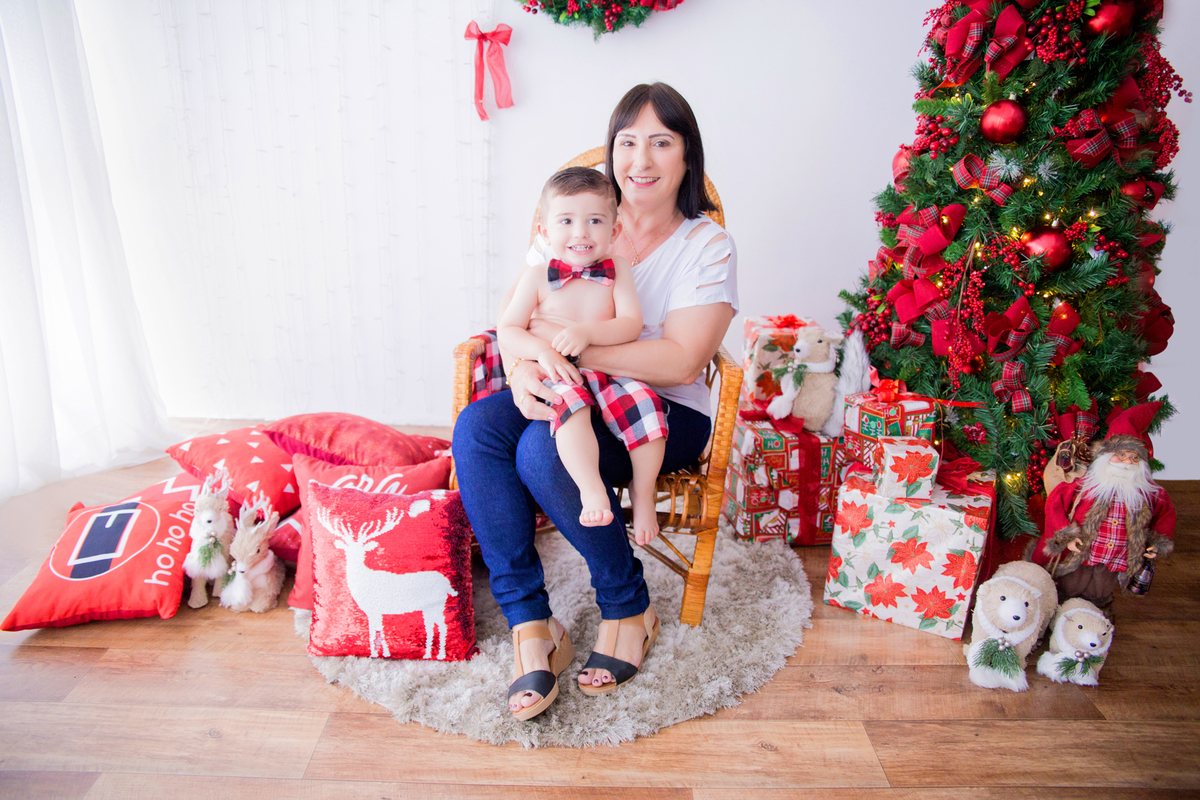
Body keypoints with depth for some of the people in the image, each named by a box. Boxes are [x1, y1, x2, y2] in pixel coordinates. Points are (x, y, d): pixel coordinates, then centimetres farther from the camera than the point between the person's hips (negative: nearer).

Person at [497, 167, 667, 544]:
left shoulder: (617, 269, 6)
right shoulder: (538, 276, 3)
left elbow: (631, 325, -5)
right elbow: (506, 330, 1)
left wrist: (587, 332, -23)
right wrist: (541, 351, -19)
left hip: (611, 373, 2)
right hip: (558, 376, -1)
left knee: (644, 402, -26)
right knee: (572, 404, -36)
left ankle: (642, 493, -7)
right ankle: (592, 489, -33)